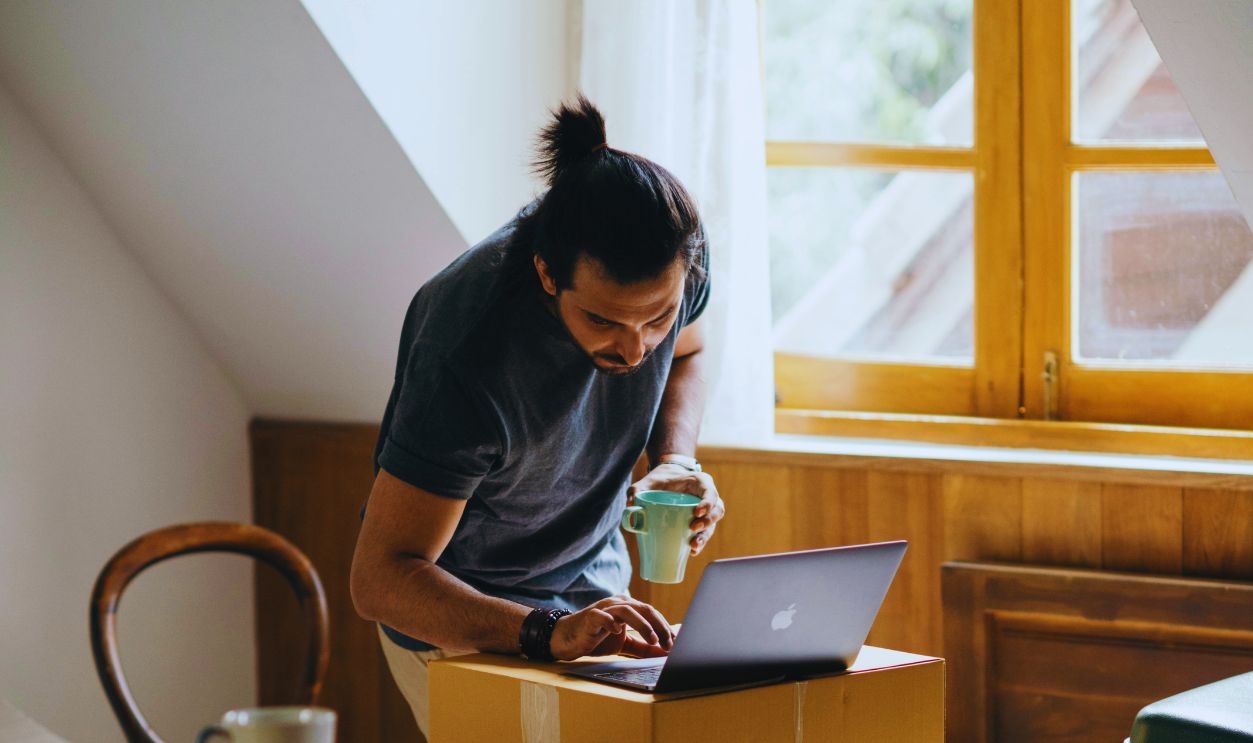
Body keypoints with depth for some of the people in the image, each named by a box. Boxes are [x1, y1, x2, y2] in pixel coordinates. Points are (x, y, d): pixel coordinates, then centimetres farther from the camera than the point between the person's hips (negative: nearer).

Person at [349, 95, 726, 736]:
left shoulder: (677, 258, -18)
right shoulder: (469, 355, -35)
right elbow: (380, 577, -32)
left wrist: (676, 462, -12)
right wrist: (547, 635, -45)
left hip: (596, 585, 5)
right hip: (456, 611, -5)